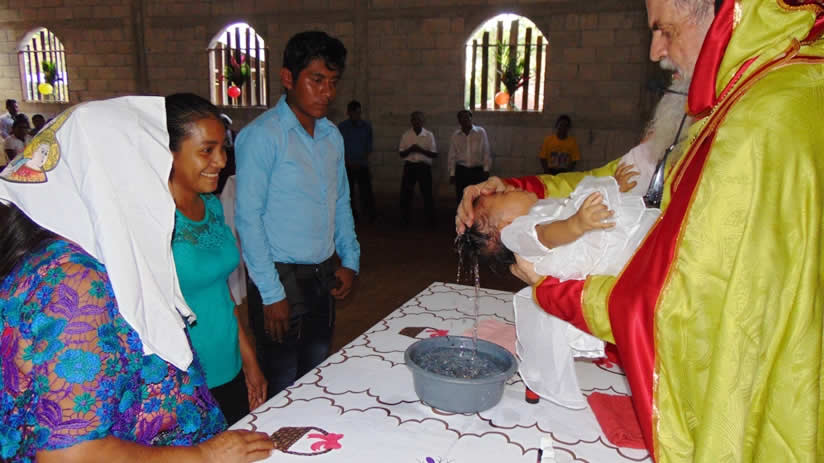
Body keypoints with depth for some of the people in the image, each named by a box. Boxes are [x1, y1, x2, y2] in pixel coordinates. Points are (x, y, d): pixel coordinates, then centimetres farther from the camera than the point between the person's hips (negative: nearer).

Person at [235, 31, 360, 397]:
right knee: (283, 388, 6)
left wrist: (350, 261, 8)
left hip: (323, 277, 7)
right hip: (281, 277, -6)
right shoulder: (262, 136, -14)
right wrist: (271, 293, -15)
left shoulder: (332, 136, 8)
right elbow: (248, 218, -15)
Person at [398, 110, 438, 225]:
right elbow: (401, 154, 2)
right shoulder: (406, 135, 3)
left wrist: (421, 150, -17)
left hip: (424, 166, -1)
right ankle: (404, 219, 18)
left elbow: (434, 154, -4)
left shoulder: (429, 135, -1)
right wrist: (410, 149, -17)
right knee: (406, 193, 5)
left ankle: (431, 220, 15)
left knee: (427, 193, 4)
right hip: (409, 166, 2)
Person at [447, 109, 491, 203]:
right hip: (461, 171, 2)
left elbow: (486, 152, 0)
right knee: (462, 199, 4)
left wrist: (486, 170, -4)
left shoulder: (481, 132, -1)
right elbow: (452, 156, 8)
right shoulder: (455, 136, 5)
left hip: (478, 170, -2)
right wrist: (452, 174, 5)